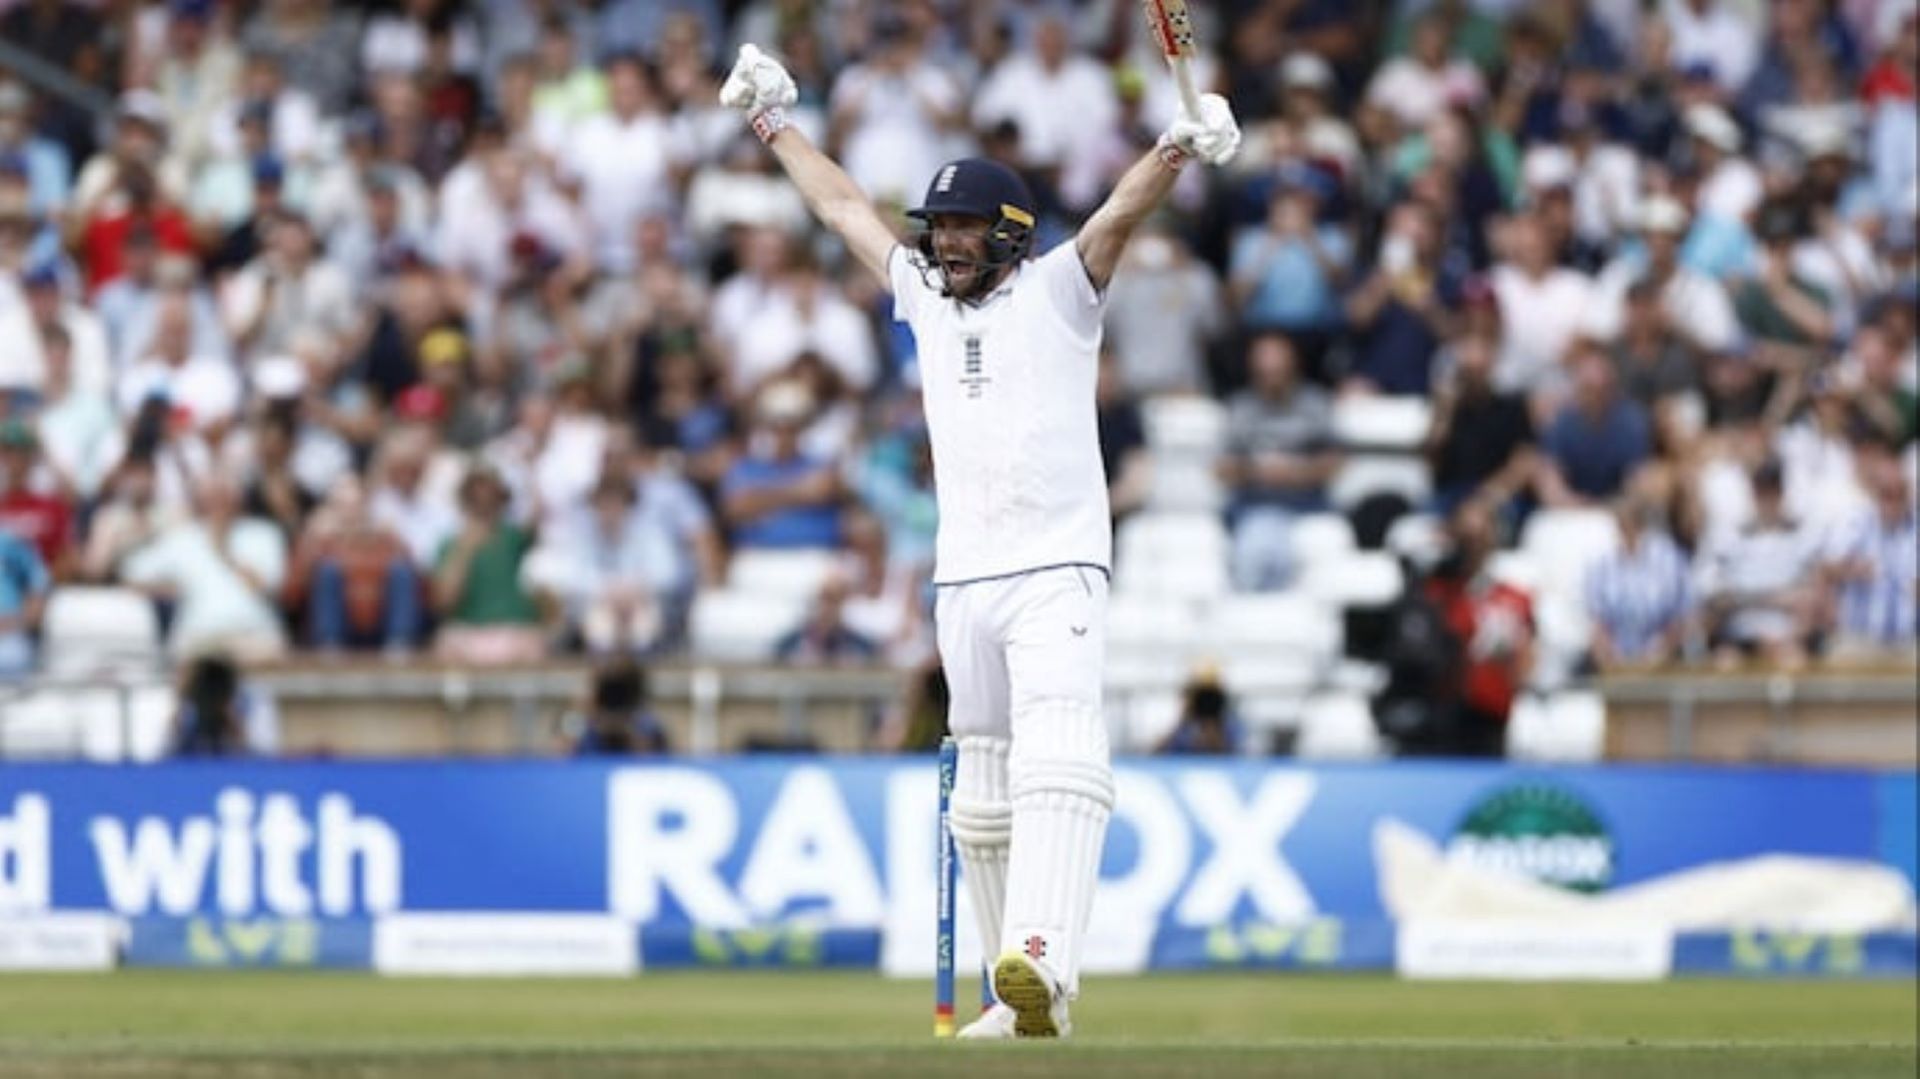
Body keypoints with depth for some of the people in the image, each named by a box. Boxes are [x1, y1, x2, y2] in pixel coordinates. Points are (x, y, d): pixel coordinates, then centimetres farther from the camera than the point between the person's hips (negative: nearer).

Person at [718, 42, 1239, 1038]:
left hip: (1058, 573, -6)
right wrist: (772, 124, 36)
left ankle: (1043, 967, -39)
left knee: (1057, 760, -22)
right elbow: (843, 207, 28)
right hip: (963, 582, 6)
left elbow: (1120, 212, -13)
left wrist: (1179, 151, -30)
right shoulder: (927, 299, 18)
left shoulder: (1056, 291, 4)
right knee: (984, 796, 4)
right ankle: (1017, 999, 8)